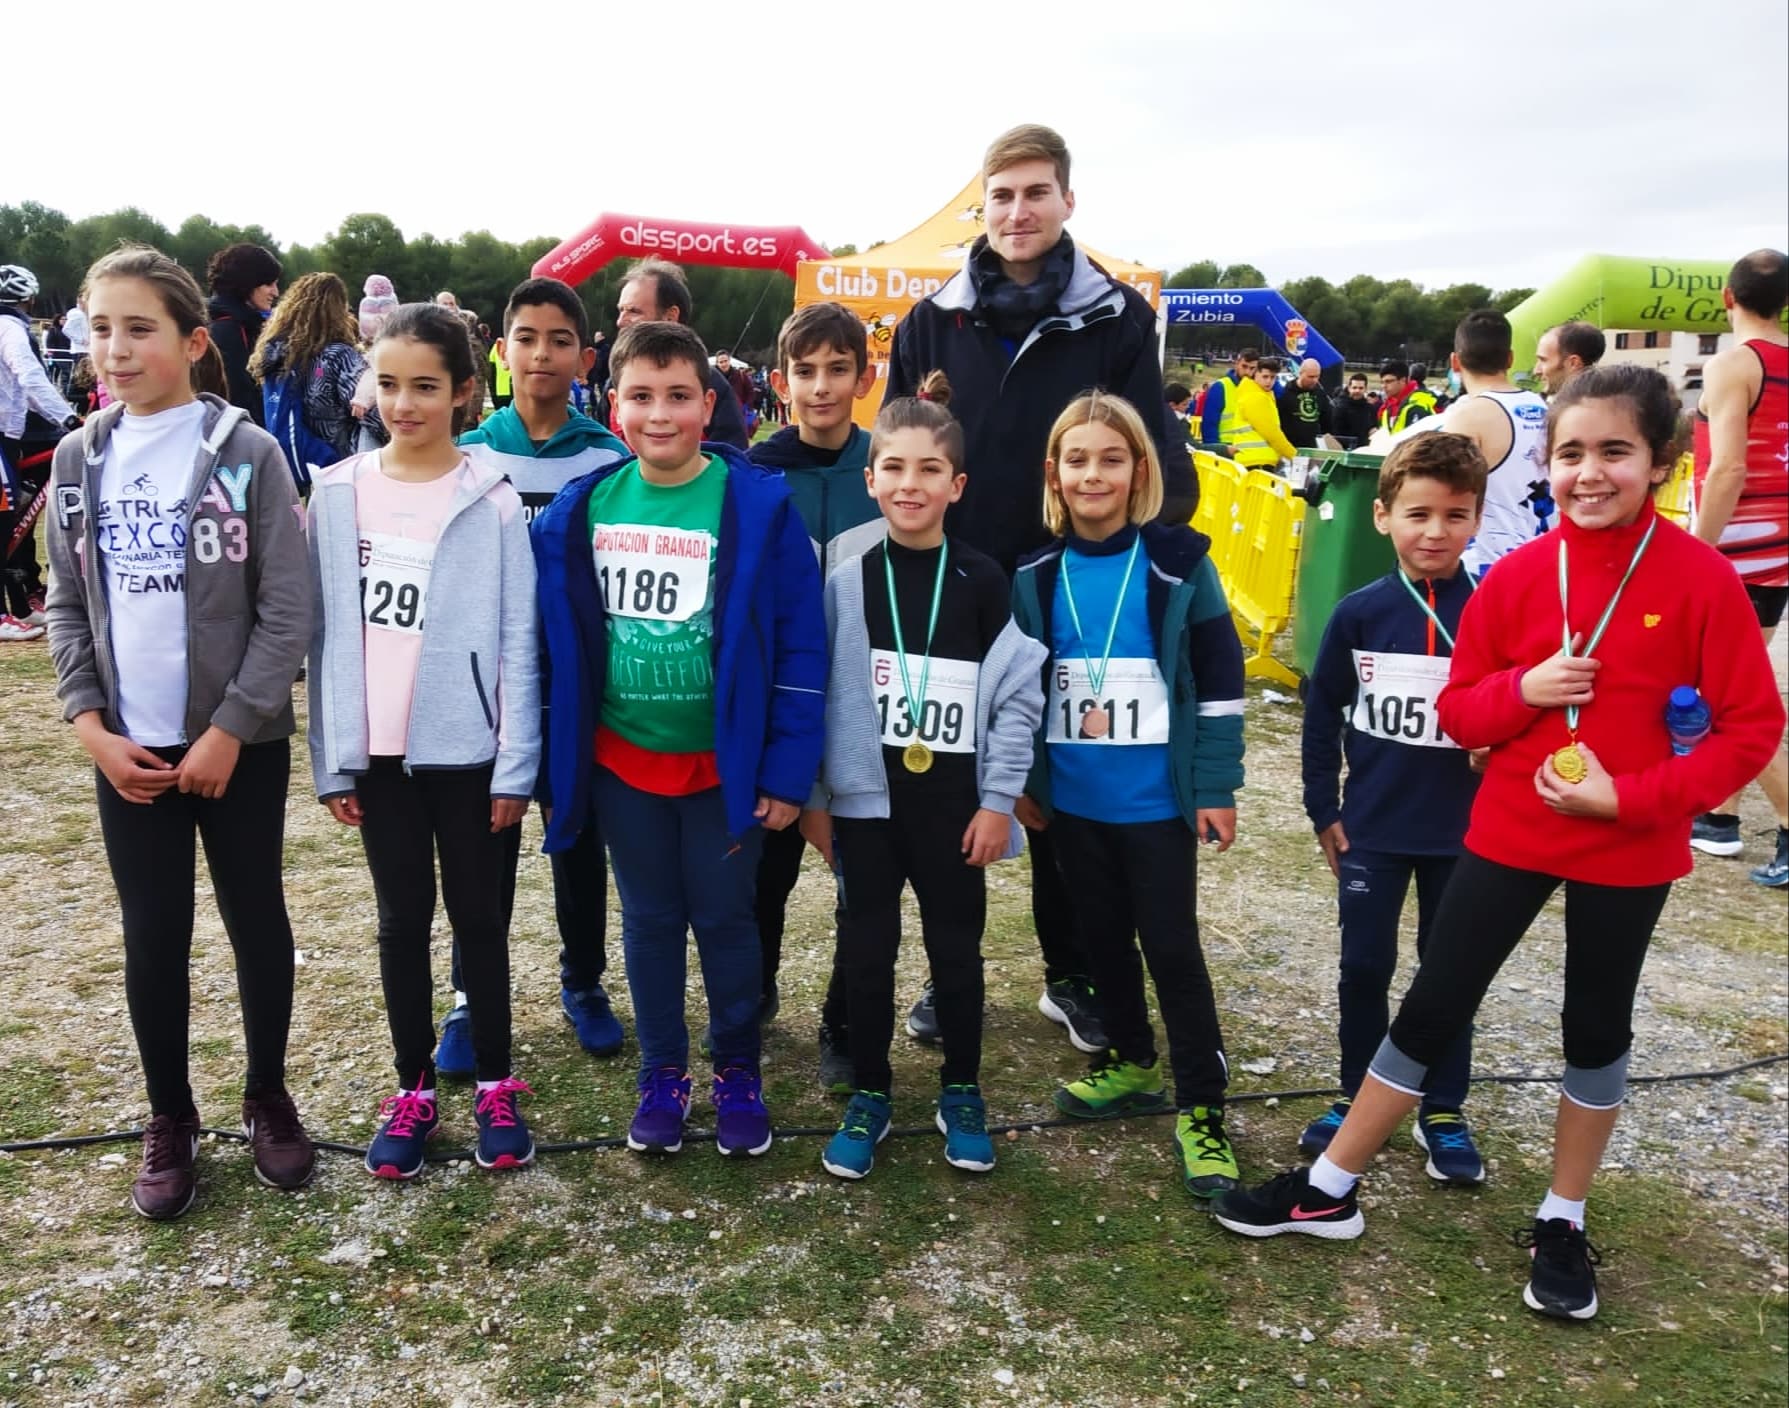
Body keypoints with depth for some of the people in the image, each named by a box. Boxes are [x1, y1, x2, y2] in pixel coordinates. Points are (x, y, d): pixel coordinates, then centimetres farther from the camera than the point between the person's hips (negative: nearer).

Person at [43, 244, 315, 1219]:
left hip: (241, 744, -3)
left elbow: (287, 612, -10)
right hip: (130, 748, 3)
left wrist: (228, 731, -13)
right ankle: (169, 1119, 26)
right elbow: (66, 606, 8)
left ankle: (268, 1098, 28)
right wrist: (89, 724, -4)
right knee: (153, 934, 10)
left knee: (256, 919, 10)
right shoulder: (79, 459, 4)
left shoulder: (247, 454, -8)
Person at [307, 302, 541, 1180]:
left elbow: (517, 642, -5)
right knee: (402, 921, 13)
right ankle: (413, 1090, 26)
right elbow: (328, 634, 3)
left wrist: (515, 767, -7)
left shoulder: (493, 503, -6)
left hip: (469, 751, -2)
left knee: (479, 919, 9)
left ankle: (495, 1085, 24)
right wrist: (332, 761, 1)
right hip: (379, 753, 3)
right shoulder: (338, 494, 1)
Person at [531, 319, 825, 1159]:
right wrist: (551, 765, 3)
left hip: (725, 762, -3)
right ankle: (662, 1074, 33)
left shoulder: (759, 506, -12)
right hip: (620, 762, 3)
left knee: (725, 919, 12)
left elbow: (800, 643, -10)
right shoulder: (580, 510, -2)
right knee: (648, 920, 16)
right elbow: (557, 644, 5)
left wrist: (787, 771, -12)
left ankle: (737, 1075, 31)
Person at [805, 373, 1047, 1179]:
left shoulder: (981, 582, -4)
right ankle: (869, 1096, 26)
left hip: (954, 800, 0)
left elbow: (1019, 696, -3)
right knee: (866, 950, 9)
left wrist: (998, 800, -7)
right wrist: (810, 795, 1)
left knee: (957, 948, 11)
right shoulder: (845, 582, -2)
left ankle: (961, 1093, 30)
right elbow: (811, 692, 1)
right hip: (865, 798, 1)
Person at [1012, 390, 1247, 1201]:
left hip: (1158, 800, -4)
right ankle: (1131, 1063, 36)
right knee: (1102, 938, 16)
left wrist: (1217, 787, -8)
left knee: (1172, 948, 1)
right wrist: (1021, 781, 8)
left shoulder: (1178, 564, -7)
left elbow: (1219, 676, -6)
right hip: (1073, 800, 4)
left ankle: (1201, 1109, 12)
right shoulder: (1037, 576, 2)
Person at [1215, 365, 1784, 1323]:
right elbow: (1457, 711, 2)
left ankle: (1563, 1224, 33)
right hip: (1510, 833, 2)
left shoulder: (1702, 579, -12)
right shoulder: (1517, 575, -5)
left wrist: (1632, 796, -19)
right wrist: (1522, 689, -18)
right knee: (1431, 1009, 8)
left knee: (1597, 1030, 14)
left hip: (1629, 848, -2)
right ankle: (1329, 1189, 21)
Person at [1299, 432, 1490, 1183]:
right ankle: (1356, 1096, 29)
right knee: (1363, 967, 10)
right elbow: (1322, 711, 2)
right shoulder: (1359, 613, -6)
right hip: (1372, 827, 1)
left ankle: (1443, 1112, 27)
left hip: (1464, 831, 0)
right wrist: (1323, 810, 1)